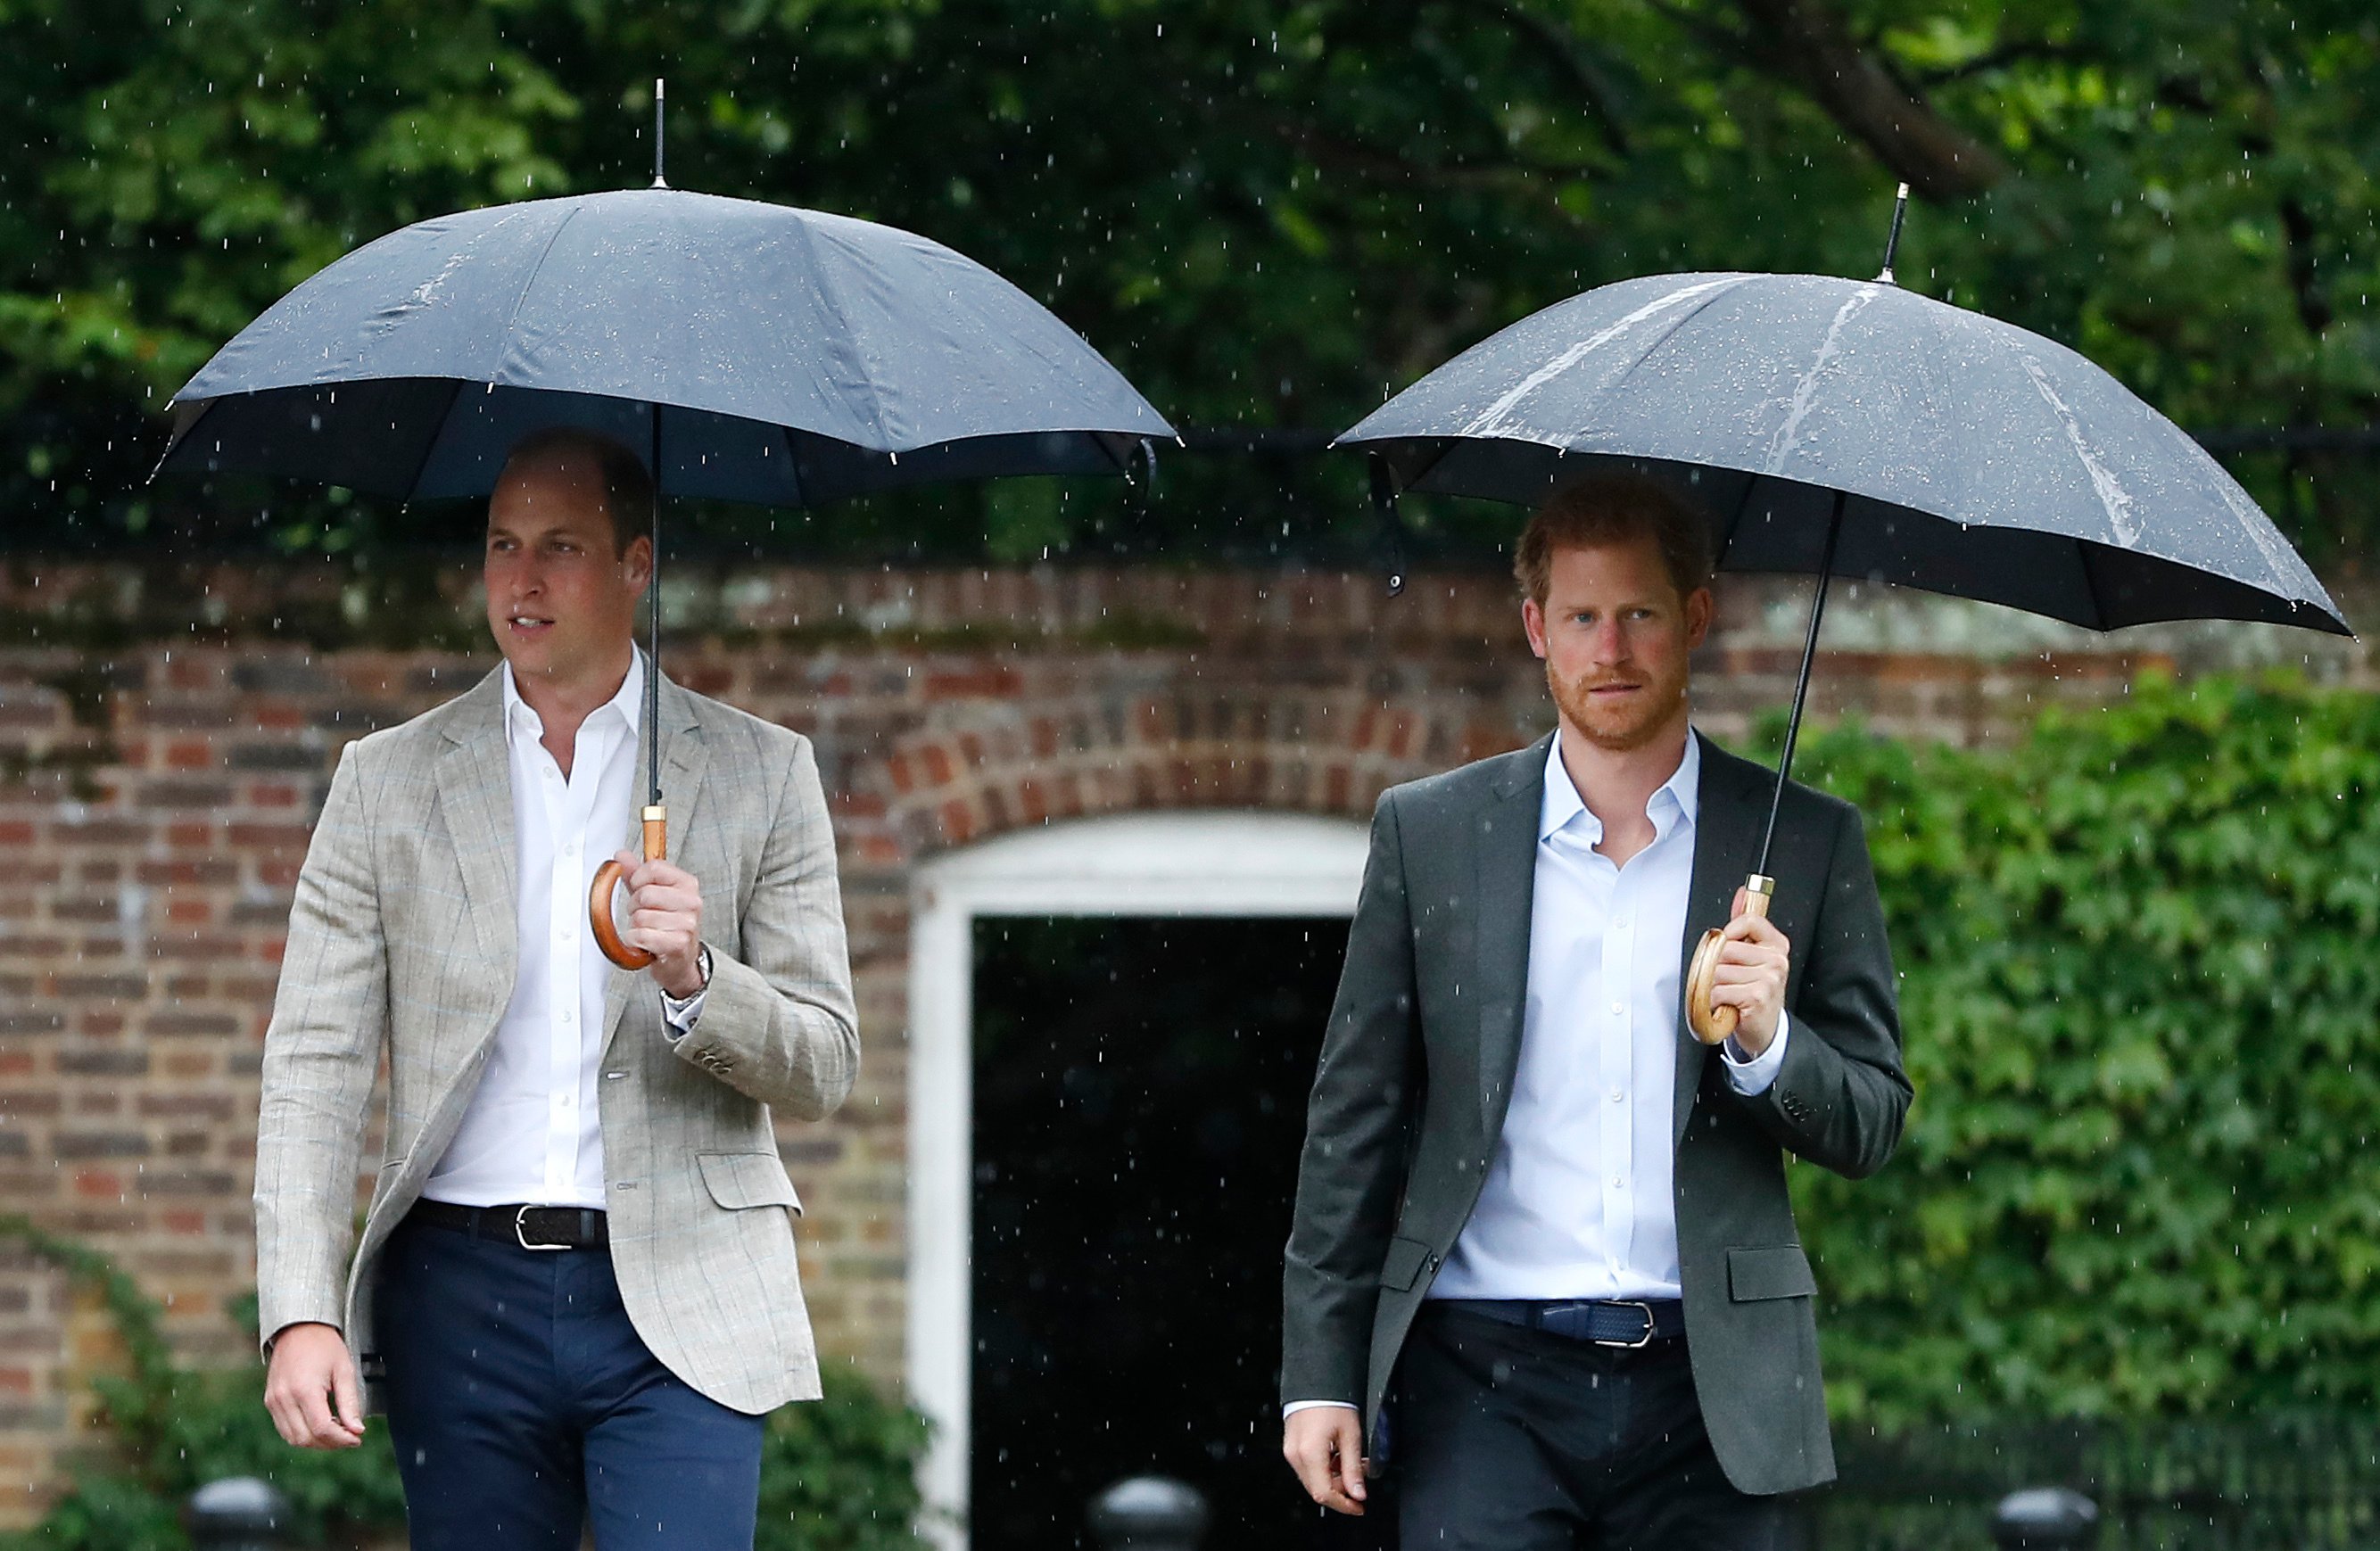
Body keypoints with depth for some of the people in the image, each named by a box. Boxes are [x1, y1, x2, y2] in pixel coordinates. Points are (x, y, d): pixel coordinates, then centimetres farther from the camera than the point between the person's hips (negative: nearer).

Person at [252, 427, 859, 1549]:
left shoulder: (761, 775, 7)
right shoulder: (387, 782, 8)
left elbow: (823, 1068, 6)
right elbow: (314, 1068, 2)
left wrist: (696, 980, -16)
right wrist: (299, 1314, -10)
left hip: (679, 1308, -1)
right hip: (463, 1302, 1)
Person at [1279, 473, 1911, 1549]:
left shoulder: (1805, 844, 7)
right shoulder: (1429, 833, 8)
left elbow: (1871, 1127, 9)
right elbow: (1353, 1119, 9)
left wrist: (1768, 1042, -12)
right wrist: (1320, 1371, 3)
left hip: (1706, 1384, 1)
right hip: (1484, 1375, -1)